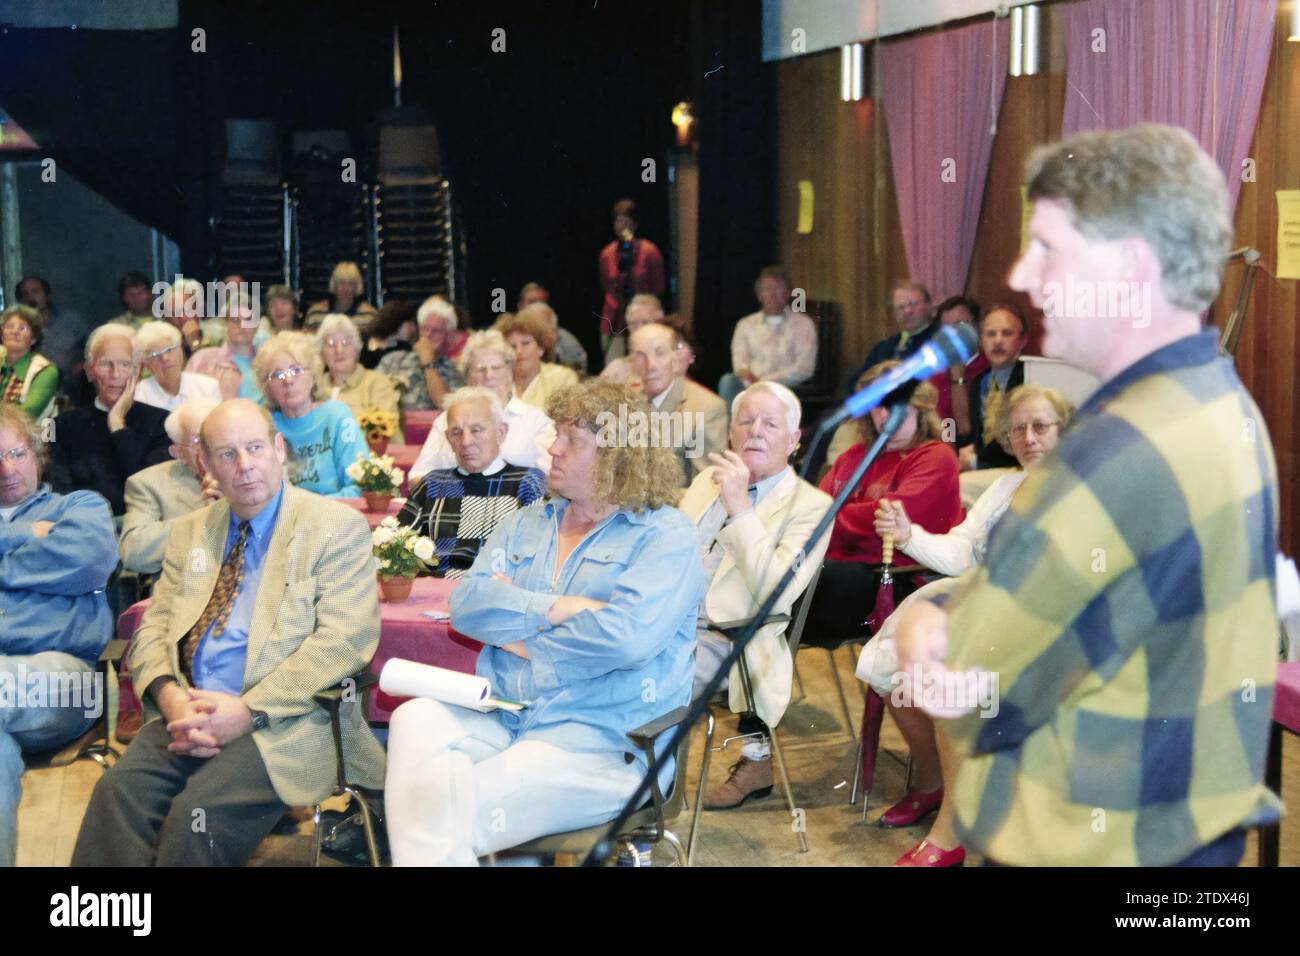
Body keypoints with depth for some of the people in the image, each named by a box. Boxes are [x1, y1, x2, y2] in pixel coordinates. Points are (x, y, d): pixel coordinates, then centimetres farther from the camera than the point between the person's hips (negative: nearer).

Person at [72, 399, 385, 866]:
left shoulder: (338, 527, 2)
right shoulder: (189, 533, 20)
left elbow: (344, 638, -9)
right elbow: (154, 627, 15)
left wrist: (249, 710, -17)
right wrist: (170, 695, -8)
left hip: (288, 719, -4)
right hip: (190, 712, 5)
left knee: (200, 812, -30)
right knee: (117, 791, -25)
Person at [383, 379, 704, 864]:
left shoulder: (665, 535, -2)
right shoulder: (528, 523, 16)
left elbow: (626, 636, -19)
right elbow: (467, 603, 1)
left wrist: (517, 633, -7)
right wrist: (558, 608, -12)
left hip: (606, 741, -5)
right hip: (501, 716, 6)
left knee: (457, 806, -28)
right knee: (415, 720, -26)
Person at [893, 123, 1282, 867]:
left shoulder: (1123, 451, -26)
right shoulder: (1226, 405, 5)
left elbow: (960, 684, -22)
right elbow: (1038, 602, 3)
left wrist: (918, 624, -3)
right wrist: (942, 621, -14)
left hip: (1100, 843, -8)